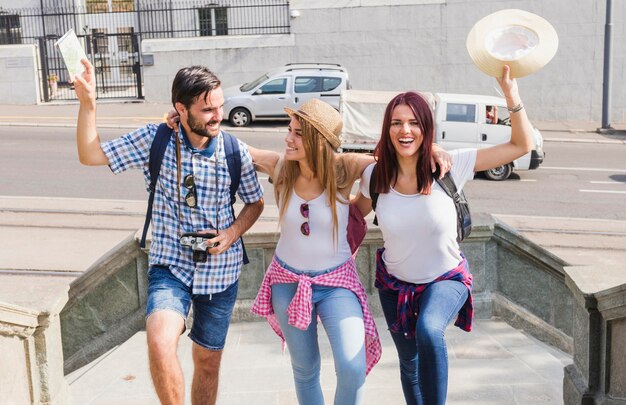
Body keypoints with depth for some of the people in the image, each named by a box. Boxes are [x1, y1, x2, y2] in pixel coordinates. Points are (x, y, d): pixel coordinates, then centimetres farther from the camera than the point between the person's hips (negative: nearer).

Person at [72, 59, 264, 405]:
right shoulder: (155, 140, -10)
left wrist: (232, 234, -11)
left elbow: (255, 202, 7)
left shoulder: (235, 151, -7)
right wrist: (87, 102, -20)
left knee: (208, 362, 15)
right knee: (160, 344, -28)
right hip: (170, 266, -2)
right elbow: (90, 155, -7)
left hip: (221, 271, 2)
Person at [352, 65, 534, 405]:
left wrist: (510, 90, -30)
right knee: (409, 361, 19)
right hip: (394, 282, 3)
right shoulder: (375, 175, -14)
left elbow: (522, 145, -21)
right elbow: (356, 211, 8)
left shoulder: (450, 166, -20)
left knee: (429, 331, -35)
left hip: (446, 279, -3)